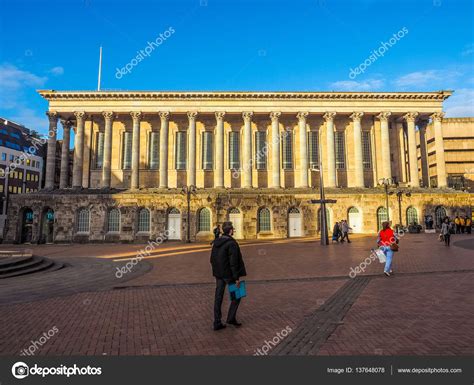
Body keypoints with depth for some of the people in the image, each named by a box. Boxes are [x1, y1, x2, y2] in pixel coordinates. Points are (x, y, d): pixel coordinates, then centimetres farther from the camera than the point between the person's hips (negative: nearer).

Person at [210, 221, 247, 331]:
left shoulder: (216, 242, 5)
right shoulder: (231, 243, -19)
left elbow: (212, 259, 12)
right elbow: (233, 262, -21)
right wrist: (236, 277, -15)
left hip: (218, 274, 7)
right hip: (229, 274, -7)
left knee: (218, 298, 11)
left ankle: (217, 323, 16)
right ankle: (231, 318, 15)